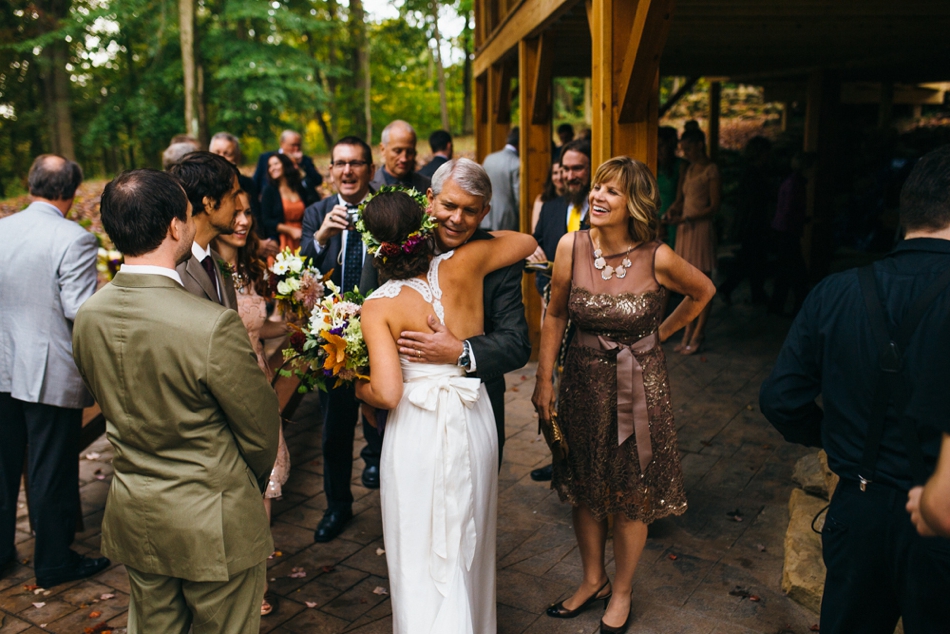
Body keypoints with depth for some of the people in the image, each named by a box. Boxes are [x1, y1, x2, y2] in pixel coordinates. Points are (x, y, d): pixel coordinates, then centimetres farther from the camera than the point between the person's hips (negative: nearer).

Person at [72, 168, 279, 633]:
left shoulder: (87, 316, -7)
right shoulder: (213, 326, -28)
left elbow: (110, 405, 7)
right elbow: (260, 427, -15)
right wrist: (251, 485, 6)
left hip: (133, 519, 6)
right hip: (212, 524, -6)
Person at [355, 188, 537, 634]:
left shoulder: (378, 307, -15)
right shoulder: (464, 264, -8)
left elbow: (387, 394, -20)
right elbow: (526, 242, 9)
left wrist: (358, 388, 1)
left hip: (419, 430, -4)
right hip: (474, 422, 4)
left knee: (423, 555, 13)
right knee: (467, 542, 25)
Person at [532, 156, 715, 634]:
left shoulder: (657, 258, -17)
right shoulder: (572, 247, -11)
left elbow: (703, 292, 4)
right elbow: (555, 315, 0)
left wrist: (660, 333, 3)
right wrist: (544, 380, -1)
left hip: (639, 384, -2)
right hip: (583, 380, 3)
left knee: (632, 496, 11)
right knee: (583, 488, 15)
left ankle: (621, 593, 33)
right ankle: (592, 580, 38)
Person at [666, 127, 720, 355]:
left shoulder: (711, 170, -7)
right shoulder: (689, 170, 17)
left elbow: (714, 206, -11)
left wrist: (687, 218, -19)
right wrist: (673, 210, -1)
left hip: (701, 228, -7)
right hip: (685, 228, 8)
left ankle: (697, 335, 2)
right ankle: (688, 333, 13)